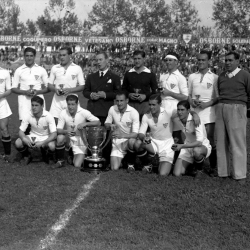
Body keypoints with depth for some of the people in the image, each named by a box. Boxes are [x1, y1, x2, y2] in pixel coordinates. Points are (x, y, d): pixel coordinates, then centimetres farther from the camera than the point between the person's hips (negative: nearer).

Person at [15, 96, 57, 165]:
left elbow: (54, 134, -24)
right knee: (18, 143, -25)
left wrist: (42, 143, -39)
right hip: (33, 136, 2)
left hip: (46, 138, -2)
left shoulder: (48, 116, -22)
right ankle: (27, 156, 8)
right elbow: (21, 131, -12)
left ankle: (46, 156, 3)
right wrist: (25, 140, -35)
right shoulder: (28, 115, -15)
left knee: (52, 146, -36)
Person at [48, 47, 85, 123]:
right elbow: (50, 85, 13)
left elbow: (82, 86, 2)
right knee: (54, 121, -5)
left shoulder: (77, 68, 2)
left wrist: (70, 90, -14)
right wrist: (55, 89, -9)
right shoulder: (55, 68, 9)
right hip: (57, 100, 2)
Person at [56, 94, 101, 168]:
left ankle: (79, 157, 22)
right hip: (69, 139, 2)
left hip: (80, 142, -2)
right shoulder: (63, 113, -10)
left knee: (77, 165, -17)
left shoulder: (83, 112, -16)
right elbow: (58, 130, -13)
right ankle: (60, 160, -7)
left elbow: (98, 123, -21)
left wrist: (85, 124, -36)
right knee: (60, 138, -33)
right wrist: (66, 131, -35)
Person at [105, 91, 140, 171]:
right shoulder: (112, 109, -6)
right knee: (114, 168, -14)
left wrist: (122, 135, -39)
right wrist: (110, 126, -16)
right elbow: (106, 124, 9)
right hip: (117, 141, 2)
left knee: (132, 141, -40)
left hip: (129, 139, -2)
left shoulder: (133, 112, -17)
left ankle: (131, 163, -11)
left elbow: (135, 134, -22)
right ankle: (122, 159, 24)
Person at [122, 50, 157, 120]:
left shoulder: (150, 74, 5)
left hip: (145, 104, -2)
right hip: (131, 104, 2)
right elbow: (123, 89, 17)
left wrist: (145, 96, -10)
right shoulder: (128, 73, 12)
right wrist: (129, 95, -3)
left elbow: (155, 91, 6)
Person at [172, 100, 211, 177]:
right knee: (177, 174, -13)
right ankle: (191, 165, 21)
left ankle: (199, 170, -10)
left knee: (196, 151, -43)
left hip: (203, 147, -4)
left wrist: (181, 146, -42)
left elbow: (199, 142, -35)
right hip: (187, 147, 4)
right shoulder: (179, 120, -8)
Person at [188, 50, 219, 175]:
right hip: (194, 111, 3)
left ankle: (213, 167, 3)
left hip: (208, 110, -3)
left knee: (209, 139, -4)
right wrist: (191, 101, -3)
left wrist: (208, 104, -13)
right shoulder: (192, 77, 13)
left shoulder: (214, 77, 3)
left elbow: (218, 97, 2)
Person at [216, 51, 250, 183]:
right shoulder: (221, 76, 14)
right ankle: (222, 172, 13)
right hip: (221, 109, 5)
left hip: (236, 109, -5)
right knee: (221, 142, 6)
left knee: (237, 143, -4)